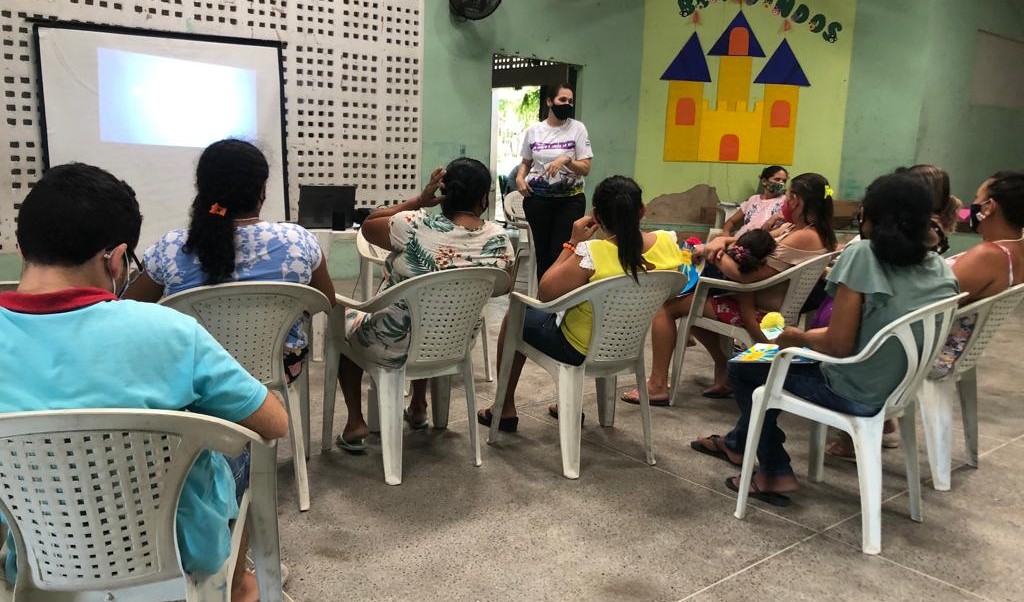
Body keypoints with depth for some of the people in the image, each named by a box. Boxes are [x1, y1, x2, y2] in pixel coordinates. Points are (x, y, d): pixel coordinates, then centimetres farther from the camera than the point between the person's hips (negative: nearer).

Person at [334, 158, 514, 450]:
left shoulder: (416, 226, -26)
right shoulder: (500, 240, -14)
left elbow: (368, 226, -7)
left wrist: (420, 200, -11)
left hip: (396, 345, -4)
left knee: (344, 319, 28)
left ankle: (355, 423, 22)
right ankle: (418, 409, 44)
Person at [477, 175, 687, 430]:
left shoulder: (591, 253, -32)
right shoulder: (668, 242, -15)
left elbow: (545, 292, -19)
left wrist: (573, 243, -16)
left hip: (583, 349, -6)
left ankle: (505, 410, 30)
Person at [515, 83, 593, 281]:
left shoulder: (578, 128, -2)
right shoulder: (533, 130, 6)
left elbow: (586, 168, -5)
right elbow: (525, 162, 19)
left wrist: (566, 160, -22)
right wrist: (520, 177, -1)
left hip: (570, 199, -2)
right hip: (537, 199, 2)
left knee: (562, 252, -7)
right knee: (542, 251, 8)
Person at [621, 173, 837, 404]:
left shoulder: (804, 238, -23)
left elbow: (745, 275, -26)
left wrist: (716, 255, -10)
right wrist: (722, 240, -10)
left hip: (762, 315, -10)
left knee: (667, 305, -5)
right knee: (693, 301, 26)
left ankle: (658, 386, 2)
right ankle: (725, 374, 19)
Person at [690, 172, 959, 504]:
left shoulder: (863, 255, -21)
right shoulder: (942, 270, -2)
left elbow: (840, 345, -23)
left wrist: (798, 337, -3)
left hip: (854, 394, -7)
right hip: (900, 388, 8)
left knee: (742, 368, 15)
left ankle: (775, 472, 19)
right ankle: (738, 443, 44)